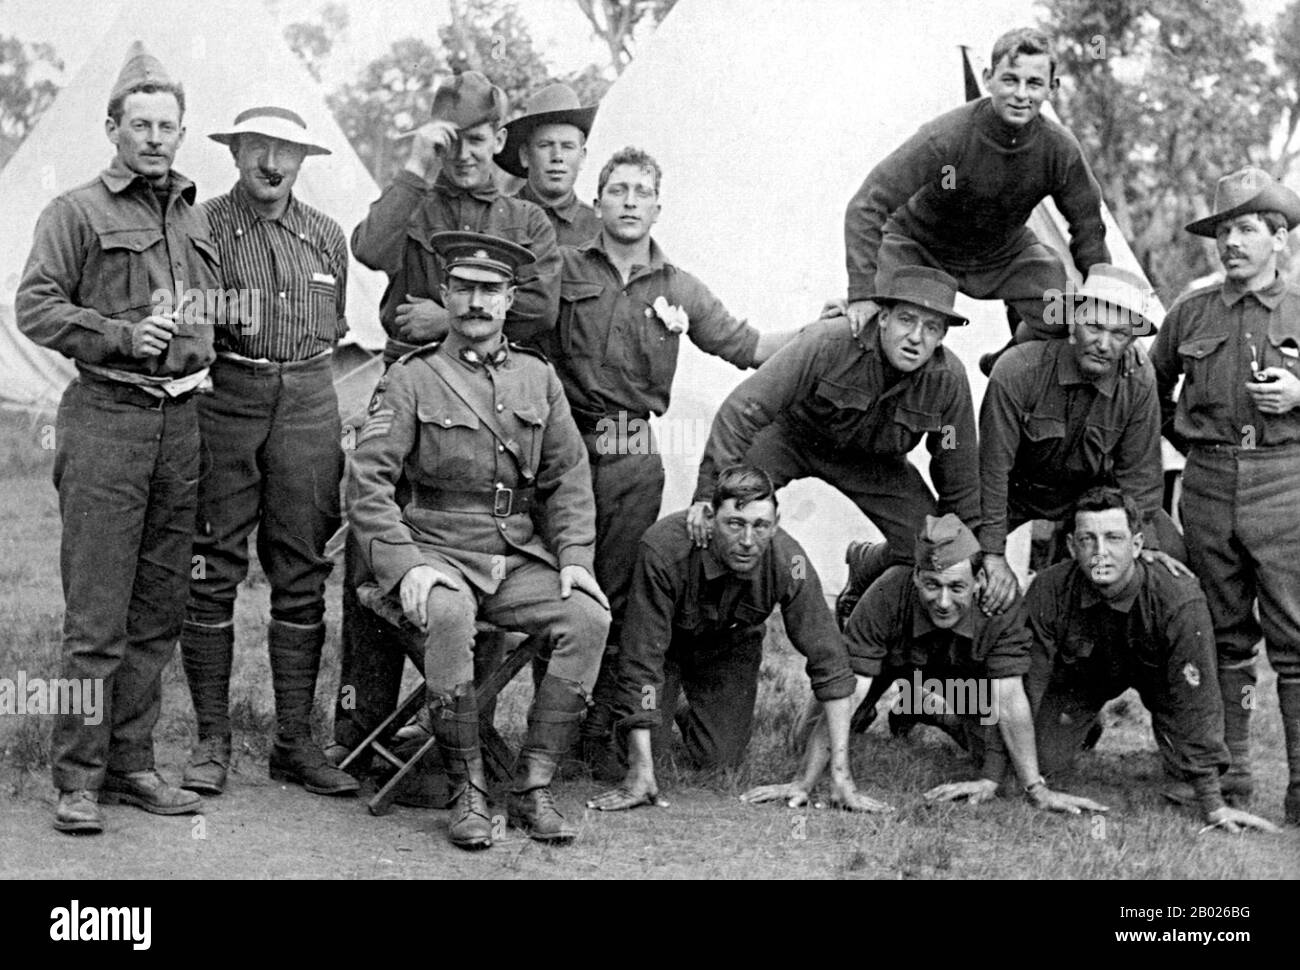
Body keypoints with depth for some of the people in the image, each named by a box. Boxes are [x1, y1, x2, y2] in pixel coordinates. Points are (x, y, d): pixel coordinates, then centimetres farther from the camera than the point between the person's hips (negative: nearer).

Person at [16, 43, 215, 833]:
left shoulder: (195, 219, 18)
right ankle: (79, 777, 0)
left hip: (181, 422, 6)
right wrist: (121, 335, -16)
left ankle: (133, 763, 18)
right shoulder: (79, 212, 0)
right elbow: (36, 306, -7)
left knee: (160, 610, 9)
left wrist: (199, 359, 11)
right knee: (96, 614, -7)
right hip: (106, 417, -6)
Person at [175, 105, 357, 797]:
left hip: (307, 407, 3)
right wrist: (221, 325, -10)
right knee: (212, 571, -2)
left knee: (302, 575, 4)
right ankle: (211, 741, 6)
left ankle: (295, 740, 11)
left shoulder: (326, 237, 13)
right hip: (223, 401, -3)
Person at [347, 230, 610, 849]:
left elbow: (568, 478, 12)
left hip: (518, 559, 4)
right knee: (448, 615, -36)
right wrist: (408, 565, -20)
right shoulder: (411, 379, 1)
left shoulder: (538, 377, 13)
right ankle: (467, 791, -21)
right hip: (437, 554, -4)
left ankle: (532, 786, -14)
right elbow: (367, 484, -7)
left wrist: (575, 559, -3)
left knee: (589, 616, -23)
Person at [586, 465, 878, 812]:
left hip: (731, 645, 2)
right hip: (666, 641, -2)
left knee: (720, 759, -9)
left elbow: (828, 661, -26)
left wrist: (841, 776, -30)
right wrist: (640, 774, -38)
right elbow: (641, 658, -36)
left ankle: (690, 719, 27)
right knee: (648, 749, -12)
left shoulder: (788, 561, -33)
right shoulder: (663, 549, -40)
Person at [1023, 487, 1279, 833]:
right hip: (1080, 674, 1)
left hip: (1153, 672, -1)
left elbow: (1195, 703, -35)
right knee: (1044, 764, -10)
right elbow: (1028, 682, -25)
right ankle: (1085, 729, 24)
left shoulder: (1179, 601, -38)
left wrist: (1213, 805, -34)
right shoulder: (1047, 592, -31)